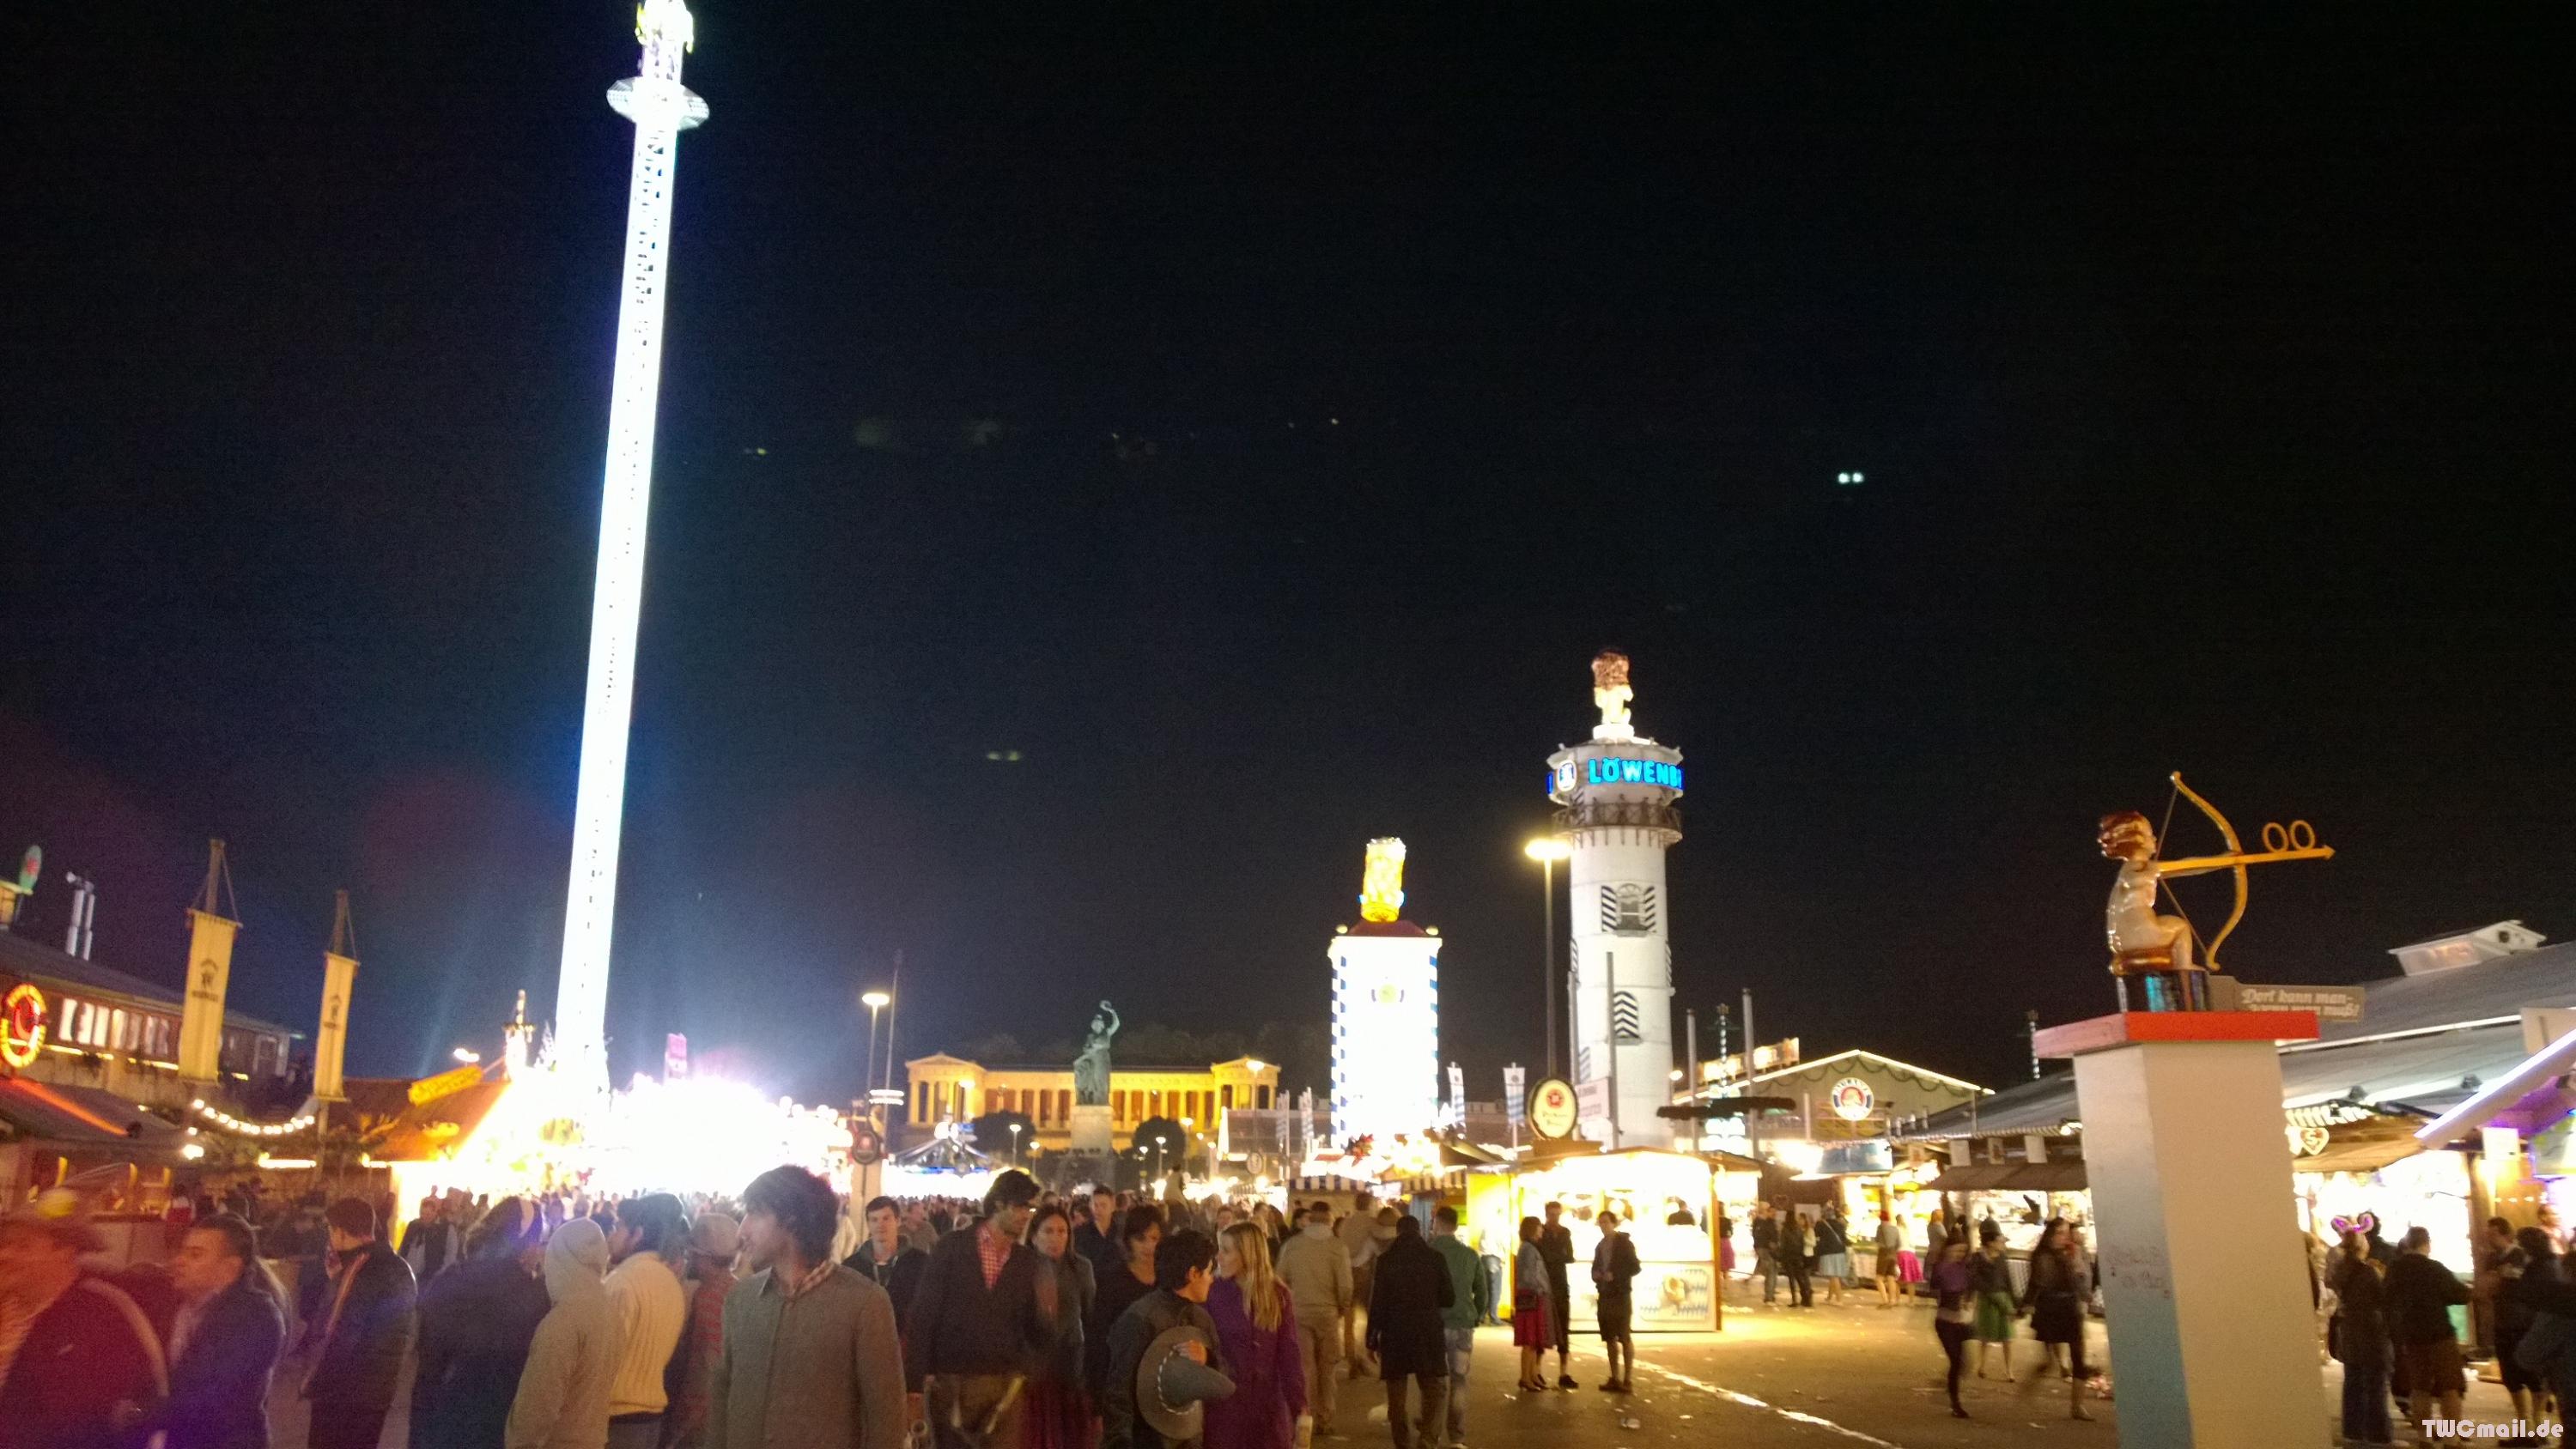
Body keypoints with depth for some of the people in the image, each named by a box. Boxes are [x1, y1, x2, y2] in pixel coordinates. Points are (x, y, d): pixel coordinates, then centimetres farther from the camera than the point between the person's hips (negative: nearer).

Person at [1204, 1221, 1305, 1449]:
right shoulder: (1212, 1292, -6)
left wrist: (1299, 1406, -5)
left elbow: (1289, 1354, 0)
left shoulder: (1279, 1295, -2)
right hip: (1223, 1402, -1)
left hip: (1267, 1403, 1)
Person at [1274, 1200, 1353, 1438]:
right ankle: (1324, 1420, 18)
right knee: (1326, 1369, 13)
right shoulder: (1337, 1246, -9)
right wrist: (1343, 1308, 5)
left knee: (1304, 1367, 9)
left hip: (1298, 1312, 1)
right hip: (1327, 1313, -1)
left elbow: (1281, 1280, 0)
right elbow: (1345, 1284, -12)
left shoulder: (1290, 1245, -3)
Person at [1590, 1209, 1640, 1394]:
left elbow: (1635, 1267, -7)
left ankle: (1628, 1380, -4)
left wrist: (1615, 1275, -17)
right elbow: (1596, 1268, 23)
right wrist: (1595, 1275, 0)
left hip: (1621, 1296, -6)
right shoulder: (1600, 1246, 15)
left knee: (1625, 1337, -5)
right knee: (1610, 1338, 7)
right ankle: (1615, 1378, 12)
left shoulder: (1624, 1243, -2)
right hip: (1605, 1295, 6)